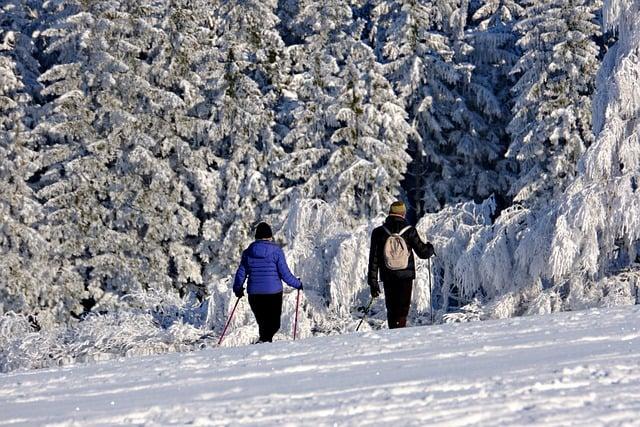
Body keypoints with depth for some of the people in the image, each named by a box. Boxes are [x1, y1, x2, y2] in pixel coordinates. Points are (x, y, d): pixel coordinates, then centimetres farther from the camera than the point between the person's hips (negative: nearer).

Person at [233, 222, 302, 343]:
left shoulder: (248, 252, 5)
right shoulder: (276, 251, -5)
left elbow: (241, 273, 8)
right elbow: (285, 274, -6)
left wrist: (238, 289, 24)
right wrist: (297, 284, 9)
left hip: (254, 293, 3)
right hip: (273, 292, -3)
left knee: (262, 323, 17)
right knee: (274, 324, -1)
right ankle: (265, 339, -24)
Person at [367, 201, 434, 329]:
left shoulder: (378, 233, -1)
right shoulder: (410, 231, -5)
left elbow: (373, 259, 0)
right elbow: (423, 252, 2)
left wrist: (373, 282, 5)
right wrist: (430, 248, 26)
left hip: (388, 278, 2)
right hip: (406, 276, -2)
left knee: (391, 310, 15)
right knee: (402, 310, -1)